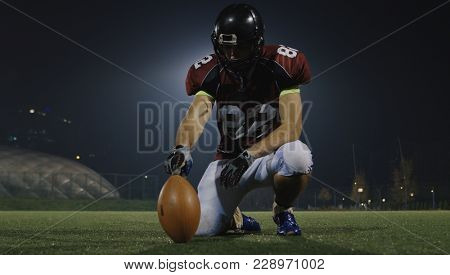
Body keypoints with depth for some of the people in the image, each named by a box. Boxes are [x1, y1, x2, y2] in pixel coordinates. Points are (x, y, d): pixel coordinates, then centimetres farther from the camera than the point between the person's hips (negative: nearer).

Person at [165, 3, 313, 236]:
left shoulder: (280, 66, -14)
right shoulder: (212, 73, -7)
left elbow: (292, 127, -20)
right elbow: (196, 115, -22)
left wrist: (248, 156, -32)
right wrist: (182, 149, -44)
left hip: (270, 155, -2)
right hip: (228, 160, 2)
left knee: (296, 155, -38)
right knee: (203, 228, -16)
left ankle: (282, 211, -3)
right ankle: (235, 219, 24)